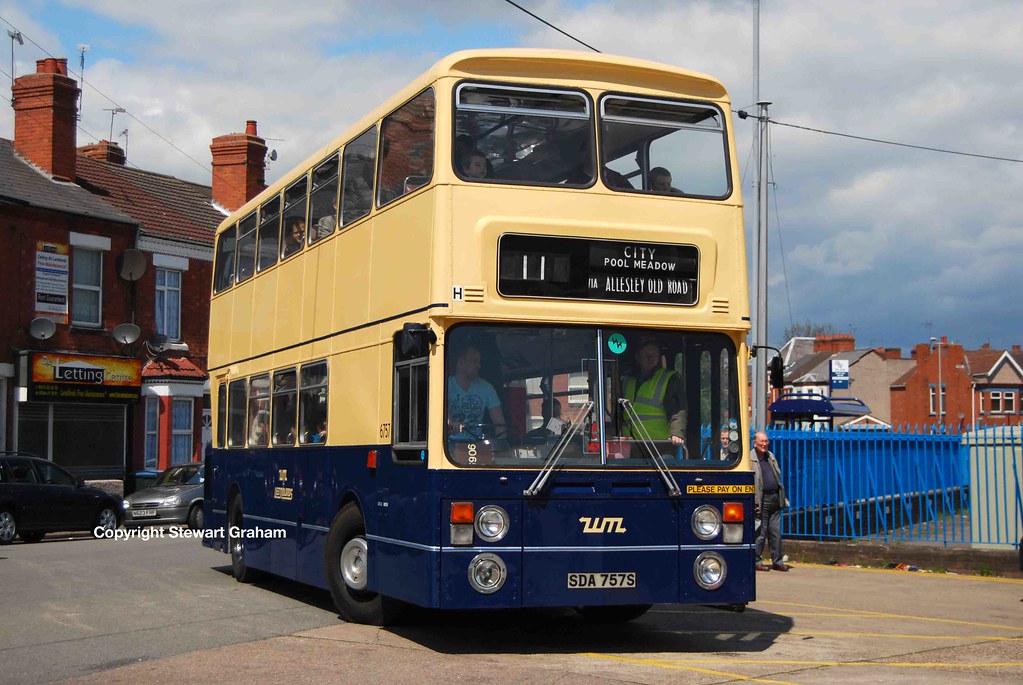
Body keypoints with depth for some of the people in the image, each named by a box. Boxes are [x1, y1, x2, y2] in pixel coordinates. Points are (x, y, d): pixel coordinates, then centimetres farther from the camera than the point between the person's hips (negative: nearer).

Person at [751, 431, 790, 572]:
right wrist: (753, 502, -18)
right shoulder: (750, 459, -7)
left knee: (776, 532, 8)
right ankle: (756, 561, 5)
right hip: (761, 501, -7)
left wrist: (783, 498, 16)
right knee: (760, 533, -3)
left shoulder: (771, 457, 17)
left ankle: (777, 561, 14)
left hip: (775, 499, 7)